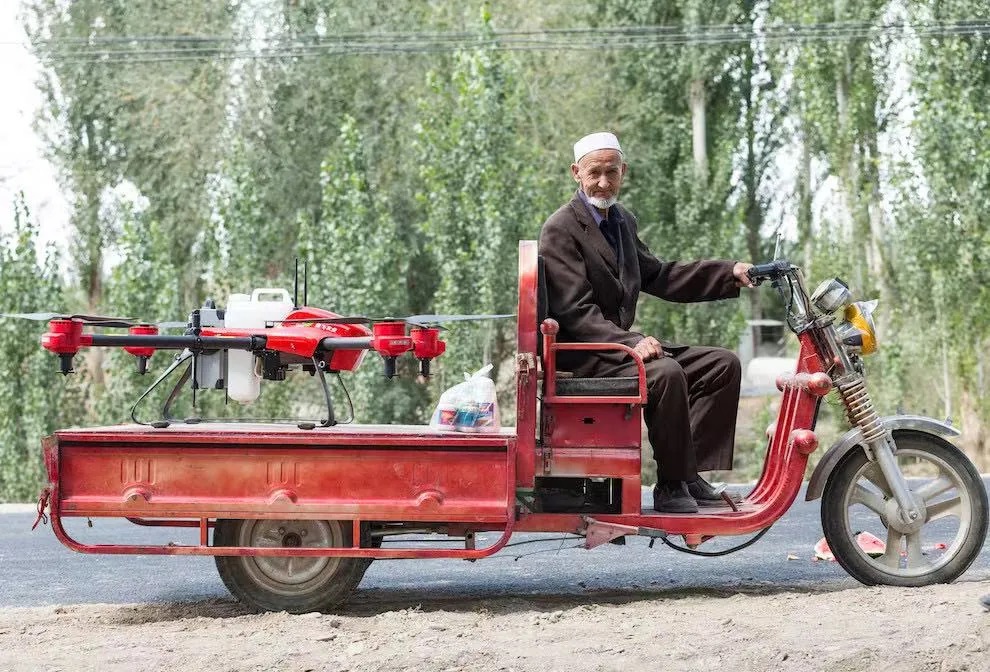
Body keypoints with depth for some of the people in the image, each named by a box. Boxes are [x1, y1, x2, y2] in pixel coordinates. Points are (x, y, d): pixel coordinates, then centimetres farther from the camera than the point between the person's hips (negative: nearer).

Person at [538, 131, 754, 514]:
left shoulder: (622, 221, 17)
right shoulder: (560, 230, -11)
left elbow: (655, 276, 22)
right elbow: (576, 311, -19)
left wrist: (729, 274, 13)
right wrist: (629, 344, -32)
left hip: (621, 344, 9)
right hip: (580, 357, -9)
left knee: (723, 364, 0)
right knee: (666, 373, -33)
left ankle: (691, 476, -7)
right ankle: (671, 489, -21)